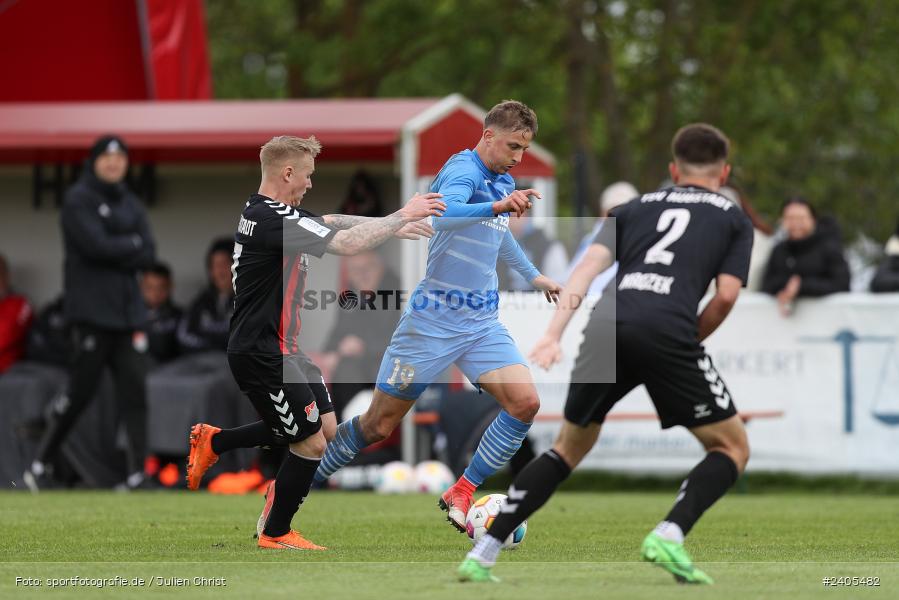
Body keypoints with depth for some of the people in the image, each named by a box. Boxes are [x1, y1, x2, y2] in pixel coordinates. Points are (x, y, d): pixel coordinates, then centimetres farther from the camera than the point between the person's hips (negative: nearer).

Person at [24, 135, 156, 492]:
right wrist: (132, 244, -1)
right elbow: (96, 245, -16)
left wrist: (115, 254, -9)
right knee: (81, 392, -5)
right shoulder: (78, 200, -2)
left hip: (128, 310, 6)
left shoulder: (130, 204, 16)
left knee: (134, 389, -4)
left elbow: (148, 256, 7)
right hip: (91, 311, -6)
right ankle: (39, 466, 9)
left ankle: (137, 473, -6)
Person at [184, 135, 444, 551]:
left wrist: (389, 225, 10)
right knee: (312, 443, -2)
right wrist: (402, 216, -16)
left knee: (325, 427, 18)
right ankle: (275, 533, 17)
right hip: (261, 355, -10)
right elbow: (347, 244, -27)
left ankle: (214, 442, 27)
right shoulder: (272, 220, -23)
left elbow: (330, 223, 19)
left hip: (281, 349, 10)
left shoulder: (266, 212, 8)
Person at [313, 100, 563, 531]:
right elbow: (441, 213, -38)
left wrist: (533, 275, 44)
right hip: (434, 319, -7)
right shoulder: (464, 170, -14)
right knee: (379, 424, 0)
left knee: (525, 402, -15)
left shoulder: (502, 182, 13)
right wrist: (496, 206, -51)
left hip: (481, 324, 7)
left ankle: (461, 494, -2)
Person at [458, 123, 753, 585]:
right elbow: (726, 295, 8)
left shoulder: (634, 209, 30)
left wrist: (552, 335, 3)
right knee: (732, 448, 13)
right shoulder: (733, 219, 23)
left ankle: (483, 554, 13)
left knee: (569, 447, 23)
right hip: (667, 330, -4)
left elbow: (588, 267, 13)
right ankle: (670, 535, -12)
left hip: (605, 325, 4)